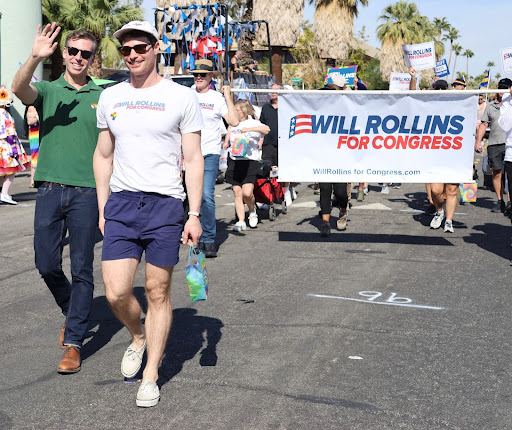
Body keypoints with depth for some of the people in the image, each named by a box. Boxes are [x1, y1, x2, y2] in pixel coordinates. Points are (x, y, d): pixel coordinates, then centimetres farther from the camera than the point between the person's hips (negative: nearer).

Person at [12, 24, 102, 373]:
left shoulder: (102, 98, 8)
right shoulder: (48, 91, 8)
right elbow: (19, 89, -16)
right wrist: (35, 58, -33)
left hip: (86, 191, -1)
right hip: (49, 187, 1)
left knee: (82, 269, 0)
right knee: (46, 263, 5)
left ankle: (74, 341, 8)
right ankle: (73, 311, 33)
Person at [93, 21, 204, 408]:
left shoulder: (182, 97, 0)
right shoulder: (110, 97, 11)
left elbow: (194, 159, -1)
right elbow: (104, 156, 17)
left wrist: (195, 215, -8)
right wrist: (103, 210, 12)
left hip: (165, 204, -3)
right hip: (121, 203, 3)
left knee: (158, 292, 4)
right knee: (116, 292, -4)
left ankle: (151, 376, 18)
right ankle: (138, 337, 29)